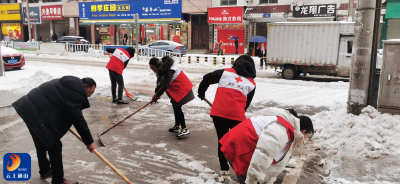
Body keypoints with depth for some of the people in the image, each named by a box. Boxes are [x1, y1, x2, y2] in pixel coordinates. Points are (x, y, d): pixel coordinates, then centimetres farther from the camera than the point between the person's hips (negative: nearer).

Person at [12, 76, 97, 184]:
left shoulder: (70, 84, 14)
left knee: (41, 142, 26)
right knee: (54, 146, -2)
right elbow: (78, 119, -19)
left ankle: (44, 170, 45)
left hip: (30, 105, 11)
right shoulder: (74, 92, -17)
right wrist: (89, 141, -12)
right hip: (37, 112, -11)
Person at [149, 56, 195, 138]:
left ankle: (185, 129, -12)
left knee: (177, 107, -13)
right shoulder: (160, 71, 7)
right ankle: (177, 126, 28)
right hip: (176, 88, 11)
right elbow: (160, 84, 12)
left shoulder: (166, 71, -25)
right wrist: (156, 95, 7)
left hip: (181, 88, -11)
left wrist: (156, 96, -18)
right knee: (175, 106, 16)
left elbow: (165, 86, -26)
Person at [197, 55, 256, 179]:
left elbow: (207, 78, 5)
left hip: (218, 113, 1)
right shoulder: (251, 83, 11)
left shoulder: (225, 72, 9)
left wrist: (201, 92, 21)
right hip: (237, 115, -1)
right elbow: (246, 104, 13)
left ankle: (224, 170, 22)